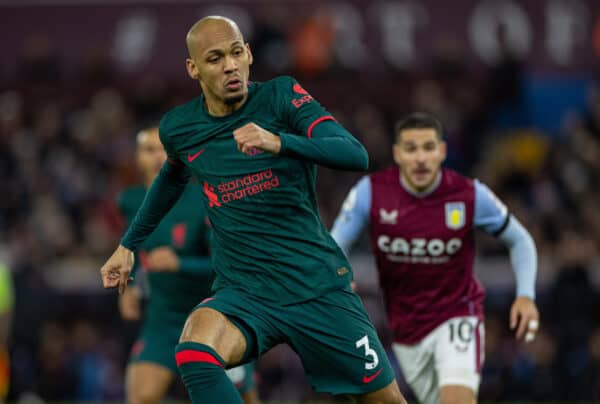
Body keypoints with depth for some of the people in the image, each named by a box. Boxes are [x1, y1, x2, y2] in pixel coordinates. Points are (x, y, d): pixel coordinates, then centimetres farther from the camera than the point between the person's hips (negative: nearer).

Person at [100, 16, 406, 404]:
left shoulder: (281, 96, -7)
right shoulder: (178, 128, 3)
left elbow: (356, 155, -21)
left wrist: (279, 142, -36)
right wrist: (128, 244, 32)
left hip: (319, 284, -1)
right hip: (243, 292, 1)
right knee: (194, 354, -31)